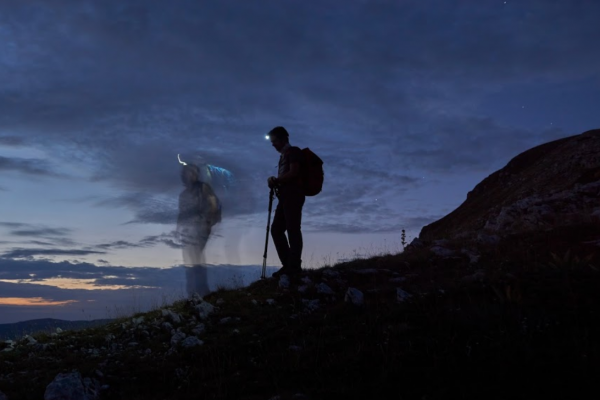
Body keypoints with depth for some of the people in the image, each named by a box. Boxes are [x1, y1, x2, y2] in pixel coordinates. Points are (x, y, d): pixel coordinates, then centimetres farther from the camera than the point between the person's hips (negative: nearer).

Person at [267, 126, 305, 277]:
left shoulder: (293, 151, -2)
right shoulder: (284, 155, 24)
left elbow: (293, 173, -15)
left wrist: (275, 180, -6)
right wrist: (275, 182, 1)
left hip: (293, 195, -10)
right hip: (285, 197, 10)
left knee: (292, 230, -10)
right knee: (276, 229, 6)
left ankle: (294, 266, -9)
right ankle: (288, 265, 7)